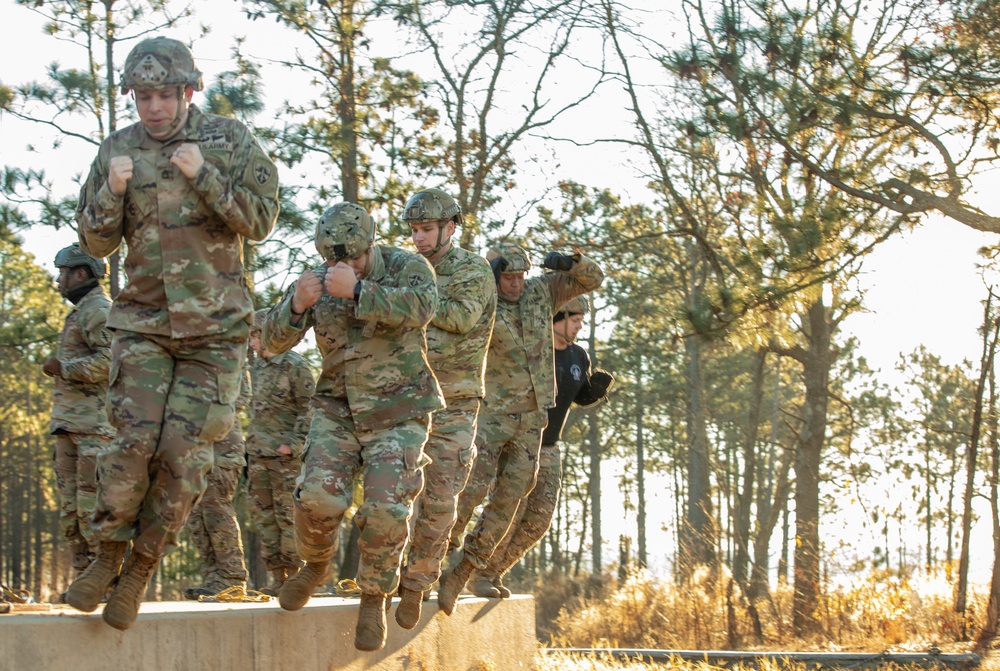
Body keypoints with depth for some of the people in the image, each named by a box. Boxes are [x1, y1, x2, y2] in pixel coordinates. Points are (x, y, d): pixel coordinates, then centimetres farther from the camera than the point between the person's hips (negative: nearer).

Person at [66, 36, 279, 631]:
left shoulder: (230, 140, 0)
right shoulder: (118, 150, 4)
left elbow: (260, 220, -7)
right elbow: (96, 242, 7)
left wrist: (202, 174, -18)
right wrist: (112, 191, -12)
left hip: (215, 325, -1)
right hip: (144, 320, 1)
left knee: (185, 453, -5)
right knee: (135, 440, -14)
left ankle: (141, 571, 7)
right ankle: (109, 555, 3)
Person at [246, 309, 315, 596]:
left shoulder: (296, 367, -8)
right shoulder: (258, 367, 16)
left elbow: (309, 410, -11)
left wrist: (293, 444, -18)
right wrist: (251, 442, 17)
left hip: (285, 455, -8)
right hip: (258, 454, 8)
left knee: (287, 515, -6)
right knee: (263, 515, 6)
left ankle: (293, 577, -1)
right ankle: (276, 578, 9)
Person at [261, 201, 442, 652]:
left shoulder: (407, 267, -10)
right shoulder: (317, 282, -1)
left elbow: (420, 307, -32)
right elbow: (273, 341, -7)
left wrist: (357, 290, -42)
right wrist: (298, 305, -28)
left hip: (398, 414, -2)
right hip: (337, 409, 2)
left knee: (386, 510, -14)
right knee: (319, 495, -16)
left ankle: (374, 601, 8)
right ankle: (315, 566, 14)